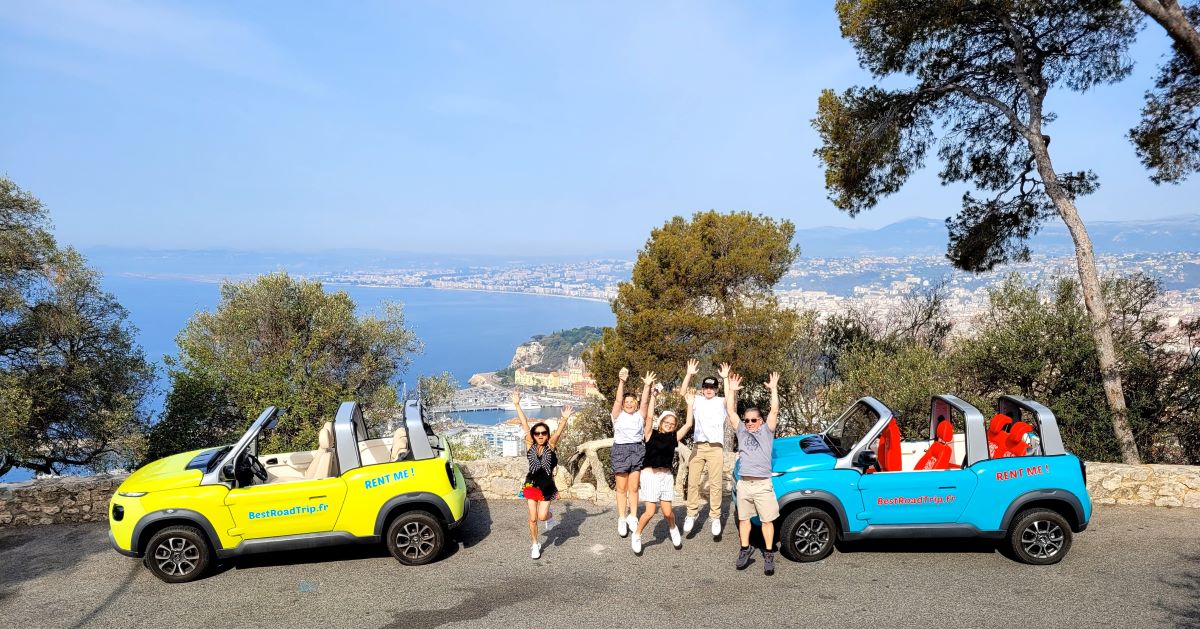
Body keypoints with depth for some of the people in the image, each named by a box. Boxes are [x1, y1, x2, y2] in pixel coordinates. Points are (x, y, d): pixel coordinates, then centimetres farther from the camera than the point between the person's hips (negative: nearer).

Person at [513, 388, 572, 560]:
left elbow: (558, 432, -24)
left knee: (542, 517, -3)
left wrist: (564, 419, -42)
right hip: (531, 485, 1)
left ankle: (550, 516, 34)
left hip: (547, 486, -1)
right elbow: (524, 424, -13)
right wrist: (517, 405, -17)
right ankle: (534, 545, 27)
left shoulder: (550, 446, -7)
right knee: (533, 518, 6)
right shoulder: (530, 446, -6)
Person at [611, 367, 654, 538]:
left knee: (633, 488, 6)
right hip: (620, 450, -2)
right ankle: (622, 519, 9)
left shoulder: (639, 416, 9)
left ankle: (633, 517, 16)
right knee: (621, 488, 3)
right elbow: (618, 400, -10)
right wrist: (621, 382, -24)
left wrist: (647, 386, -20)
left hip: (637, 450, 2)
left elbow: (645, 402, -5)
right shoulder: (618, 415, 5)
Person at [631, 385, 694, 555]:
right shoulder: (651, 435, -2)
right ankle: (636, 536, 16)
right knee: (650, 512, -6)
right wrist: (653, 397, -15)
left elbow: (688, 424, 0)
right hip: (650, 475, -3)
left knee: (667, 512, 2)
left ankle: (673, 529, 35)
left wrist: (690, 404, 0)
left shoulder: (674, 438, 6)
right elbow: (649, 416, -15)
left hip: (666, 476, 3)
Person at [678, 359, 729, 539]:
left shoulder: (721, 402, 7)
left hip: (716, 447, -2)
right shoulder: (697, 401, 11)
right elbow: (682, 394, -2)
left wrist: (726, 378, -20)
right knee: (693, 481, 1)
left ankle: (715, 517, 5)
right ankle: (692, 514, 12)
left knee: (716, 483, -1)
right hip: (698, 446, 2)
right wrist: (689, 374, -11)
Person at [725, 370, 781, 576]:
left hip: (763, 483, -3)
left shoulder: (766, 430, 4)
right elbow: (731, 411, 4)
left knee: (767, 520, 2)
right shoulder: (741, 430, 10)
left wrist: (774, 389, -9)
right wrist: (731, 390, 0)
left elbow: (774, 411, -7)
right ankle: (745, 550, 25)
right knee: (744, 518, 12)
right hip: (743, 483, 3)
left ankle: (769, 555, 11)